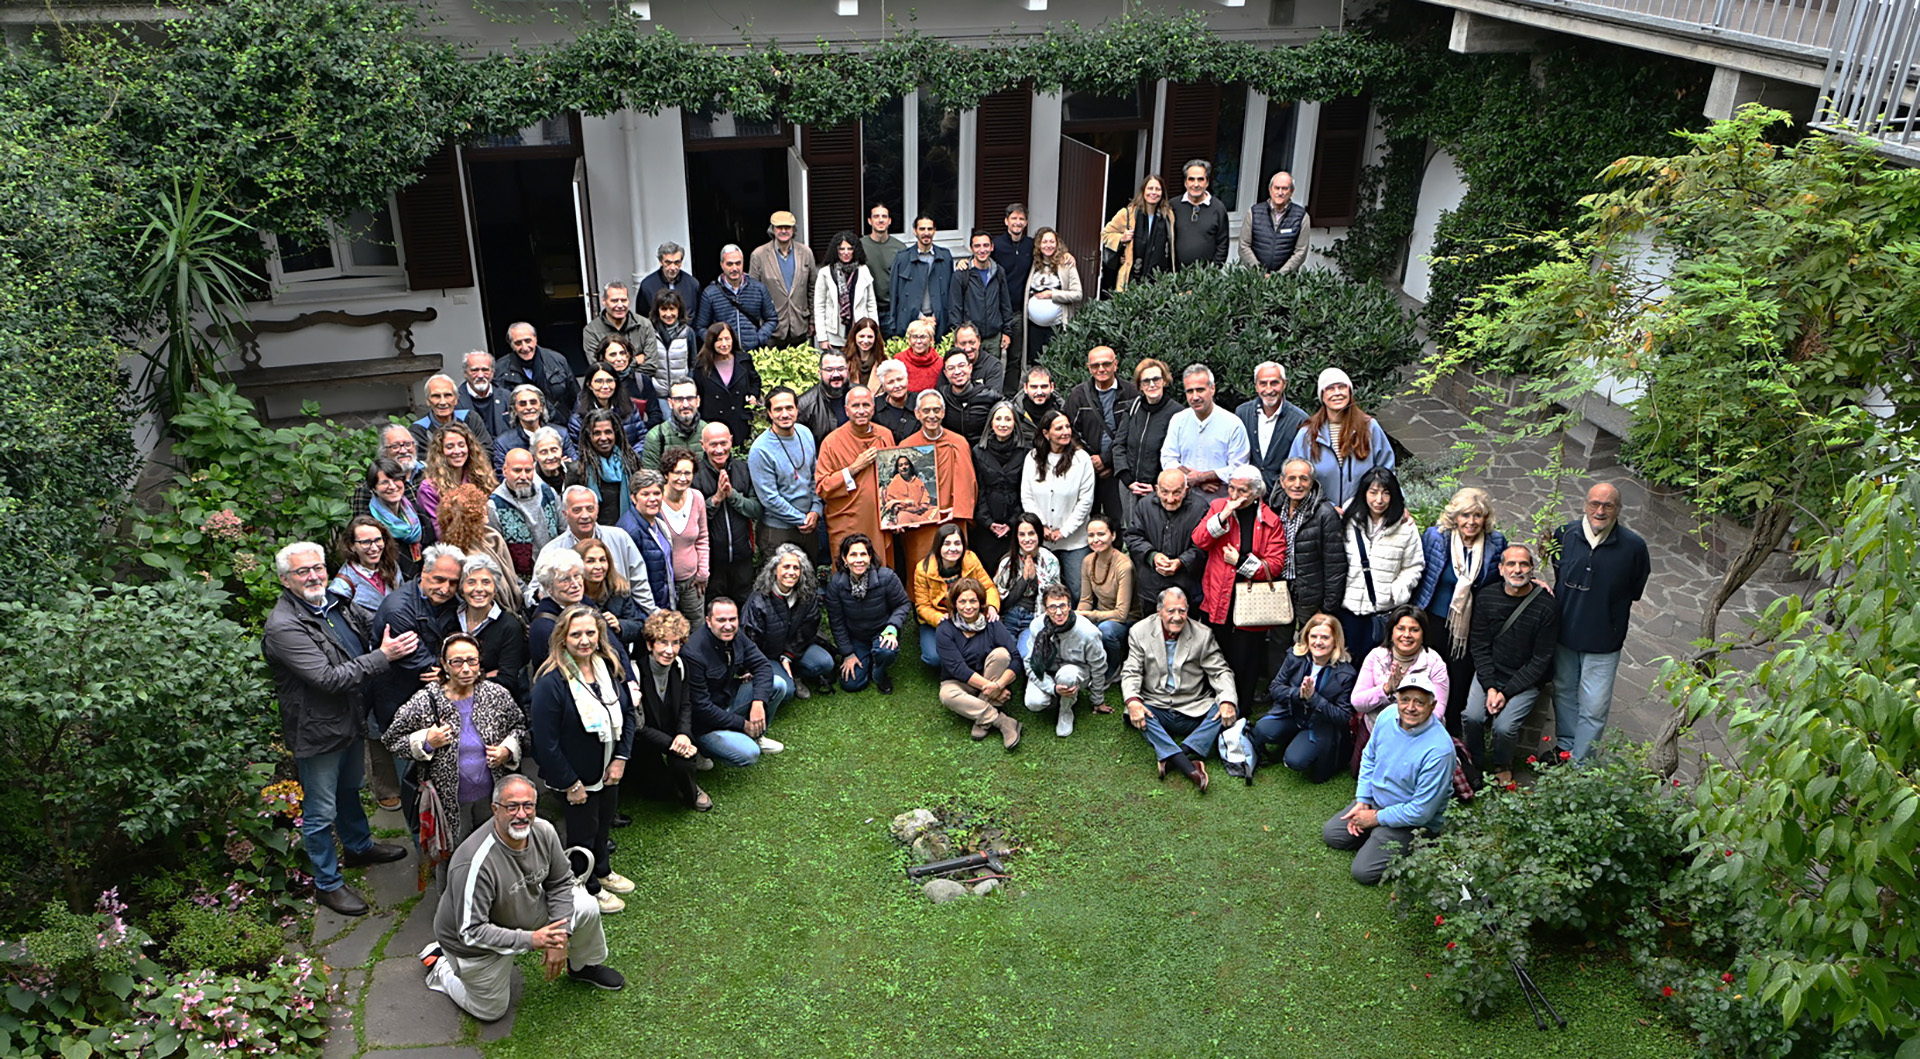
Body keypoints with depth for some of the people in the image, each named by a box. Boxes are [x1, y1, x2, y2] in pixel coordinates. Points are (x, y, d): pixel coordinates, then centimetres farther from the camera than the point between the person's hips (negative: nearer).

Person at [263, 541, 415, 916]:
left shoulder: (331, 604, 2)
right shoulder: (283, 627, -26)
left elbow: (357, 653, 21)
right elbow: (328, 678, -31)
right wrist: (383, 656, -29)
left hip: (348, 721, 9)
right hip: (316, 731, -9)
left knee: (350, 789, 29)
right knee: (320, 813, 7)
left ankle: (359, 846, 50)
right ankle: (327, 884, 22)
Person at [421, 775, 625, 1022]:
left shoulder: (543, 832, -20)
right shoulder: (475, 864, -38)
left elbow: (560, 883, -5)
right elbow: (471, 931, -33)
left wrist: (559, 938, -14)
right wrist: (530, 940, -37)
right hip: (476, 944, -5)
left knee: (586, 907, -9)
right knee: (490, 1012, 9)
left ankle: (582, 966, 21)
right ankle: (439, 964, 30)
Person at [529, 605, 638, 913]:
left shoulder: (612, 666, -7)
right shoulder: (550, 682, -27)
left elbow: (628, 713, 4)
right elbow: (546, 742, -23)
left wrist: (621, 758, -6)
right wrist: (570, 784, -18)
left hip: (609, 768, 6)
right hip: (577, 773, -6)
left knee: (605, 818, 26)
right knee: (584, 828, 13)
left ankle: (602, 871, 52)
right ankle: (589, 890, 37)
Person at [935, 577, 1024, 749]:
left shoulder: (992, 624, -10)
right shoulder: (945, 631, -13)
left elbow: (1016, 659, -19)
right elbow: (958, 669, -19)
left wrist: (999, 685, -34)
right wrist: (988, 685, -27)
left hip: (990, 679, 1)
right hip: (960, 683, -1)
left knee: (1001, 653, -27)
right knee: (947, 695, -35)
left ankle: (983, 719, -25)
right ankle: (1002, 721, -29)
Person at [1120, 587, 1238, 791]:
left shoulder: (1203, 634, 1)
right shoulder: (1140, 632, 0)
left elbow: (1220, 671, 1)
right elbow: (1131, 672, -4)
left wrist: (1228, 701, -20)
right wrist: (1132, 700, -26)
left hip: (1193, 712, 1)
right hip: (1156, 710, -1)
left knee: (1227, 711, -24)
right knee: (1137, 713, -33)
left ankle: (1173, 757, -36)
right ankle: (1190, 767, -44)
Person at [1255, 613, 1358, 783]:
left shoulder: (1345, 673, -16)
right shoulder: (1295, 657, -5)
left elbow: (1344, 717, -15)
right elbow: (1274, 688, -3)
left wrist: (1313, 697, -28)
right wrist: (1298, 693, -24)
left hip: (1320, 726, -3)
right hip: (1291, 714, 3)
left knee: (1296, 760, -25)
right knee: (1262, 730, -27)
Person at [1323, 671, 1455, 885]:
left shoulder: (1438, 750, -33)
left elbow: (1421, 811, -27)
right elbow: (1369, 759, 8)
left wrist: (1377, 818, -16)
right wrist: (1362, 801, -1)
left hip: (1414, 822, -7)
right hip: (1376, 801, 7)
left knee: (1364, 872, -12)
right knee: (1331, 834, 8)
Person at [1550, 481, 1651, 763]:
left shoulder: (1634, 546, -14)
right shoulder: (1565, 534, -7)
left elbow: (1635, 591, 3)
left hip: (1604, 641, -3)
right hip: (1564, 632, 3)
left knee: (1594, 707, -1)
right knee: (1564, 693, 19)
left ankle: (1579, 762, 13)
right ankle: (1564, 747, 38)